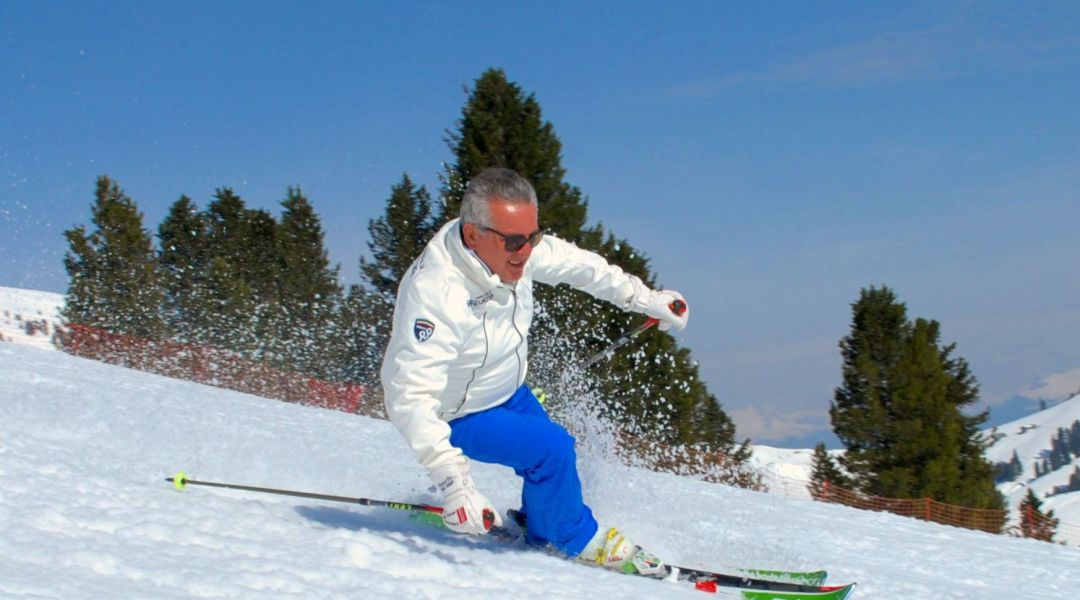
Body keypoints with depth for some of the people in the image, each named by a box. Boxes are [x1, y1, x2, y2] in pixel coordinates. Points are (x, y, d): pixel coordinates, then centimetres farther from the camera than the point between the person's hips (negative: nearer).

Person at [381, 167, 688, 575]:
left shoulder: (514, 246, -19)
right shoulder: (436, 292, -41)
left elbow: (577, 264, 1)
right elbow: (411, 394, -44)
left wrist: (648, 300, 8)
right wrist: (452, 478, -53)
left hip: (509, 391, 8)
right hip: (458, 415, -8)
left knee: (550, 463, 17)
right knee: (552, 449, -19)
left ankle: (543, 532, 45)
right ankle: (575, 541, 6)